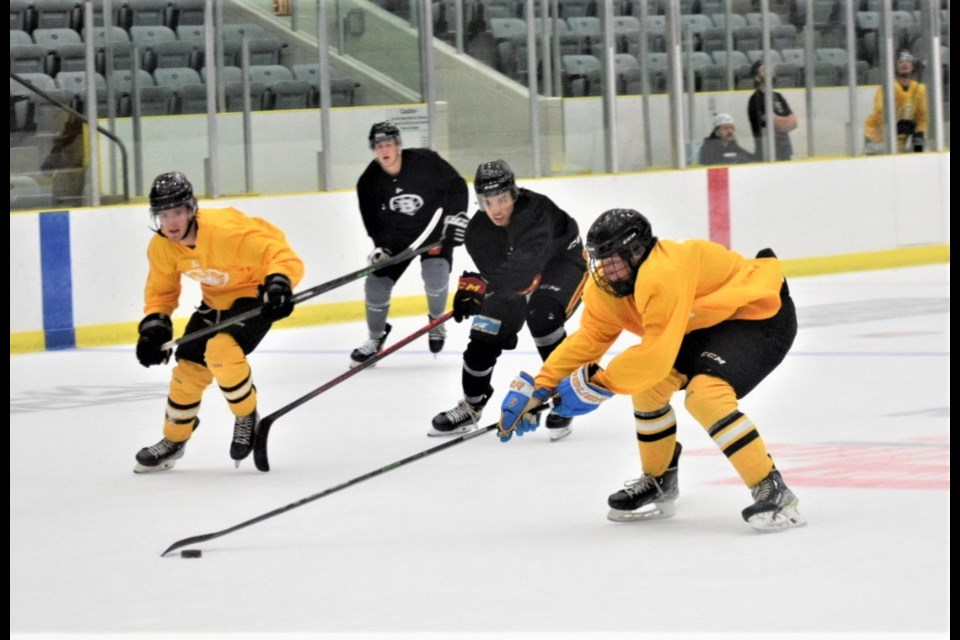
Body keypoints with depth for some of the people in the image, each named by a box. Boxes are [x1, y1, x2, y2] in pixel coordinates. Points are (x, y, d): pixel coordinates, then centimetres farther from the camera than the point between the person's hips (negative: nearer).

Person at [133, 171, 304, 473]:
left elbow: (284, 256, -35)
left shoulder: (227, 230, -35)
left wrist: (278, 284, -53)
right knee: (189, 366, 5)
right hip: (216, 300, 7)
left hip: (255, 293, -7)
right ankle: (174, 440, 28)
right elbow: (161, 289, 4)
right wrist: (154, 324, -12)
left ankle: (247, 417, -3)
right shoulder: (161, 247, -13)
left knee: (221, 350, -29)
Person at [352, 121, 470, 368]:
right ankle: (375, 338, 18)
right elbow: (373, 221, -4)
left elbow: (457, 185, -12)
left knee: (435, 275, -25)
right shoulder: (368, 183, -13)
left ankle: (437, 322, 6)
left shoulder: (425, 162, -23)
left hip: (435, 229, -3)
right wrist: (381, 246, -19)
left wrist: (456, 215, -19)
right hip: (397, 235, 3)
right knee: (376, 283, -5)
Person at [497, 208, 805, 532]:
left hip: (762, 314, -10)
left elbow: (657, 353, -34)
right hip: (709, 323, 10)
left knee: (706, 393, -28)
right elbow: (589, 337, 1)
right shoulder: (609, 284, -5)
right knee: (648, 384, 4)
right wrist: (539, 387, -6)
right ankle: (658, 482, 24)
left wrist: (597, 384, -25)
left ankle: (773, 492, -25)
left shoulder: (662, 274, -34)